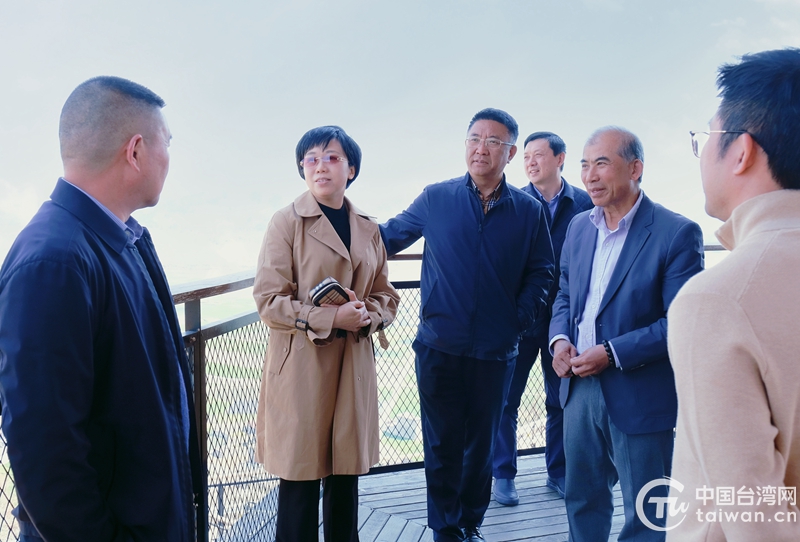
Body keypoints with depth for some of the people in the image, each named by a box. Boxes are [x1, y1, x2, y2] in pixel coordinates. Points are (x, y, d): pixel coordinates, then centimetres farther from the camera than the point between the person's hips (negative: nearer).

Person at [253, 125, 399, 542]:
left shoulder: (367, 229, 10)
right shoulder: (287, 222, -5)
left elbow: (386, 296, 15)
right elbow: (269, 299, -9)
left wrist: (369, 314, -8)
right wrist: (331, 318, -18)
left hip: (355, 364, 5)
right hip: (301, 365, -4)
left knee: (346, 475, 13)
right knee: (300, 476, 2)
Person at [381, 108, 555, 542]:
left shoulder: (528, 210, 1)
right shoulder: (435, 199, 0)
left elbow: (540, 273, 6)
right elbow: (389, 236, 8)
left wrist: (519, 319, -5)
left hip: (495, 351, 1)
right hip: (438, 347, 0)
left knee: (481, 442, 13)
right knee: (441, 442, 8)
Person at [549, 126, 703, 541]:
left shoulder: (677, 233, -13)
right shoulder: (579, 226, 6)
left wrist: (612, 354, -20)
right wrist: (559, 338, -4)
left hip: (639, 396, -5)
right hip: (579, 386, 6)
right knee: (582, 499, 20)